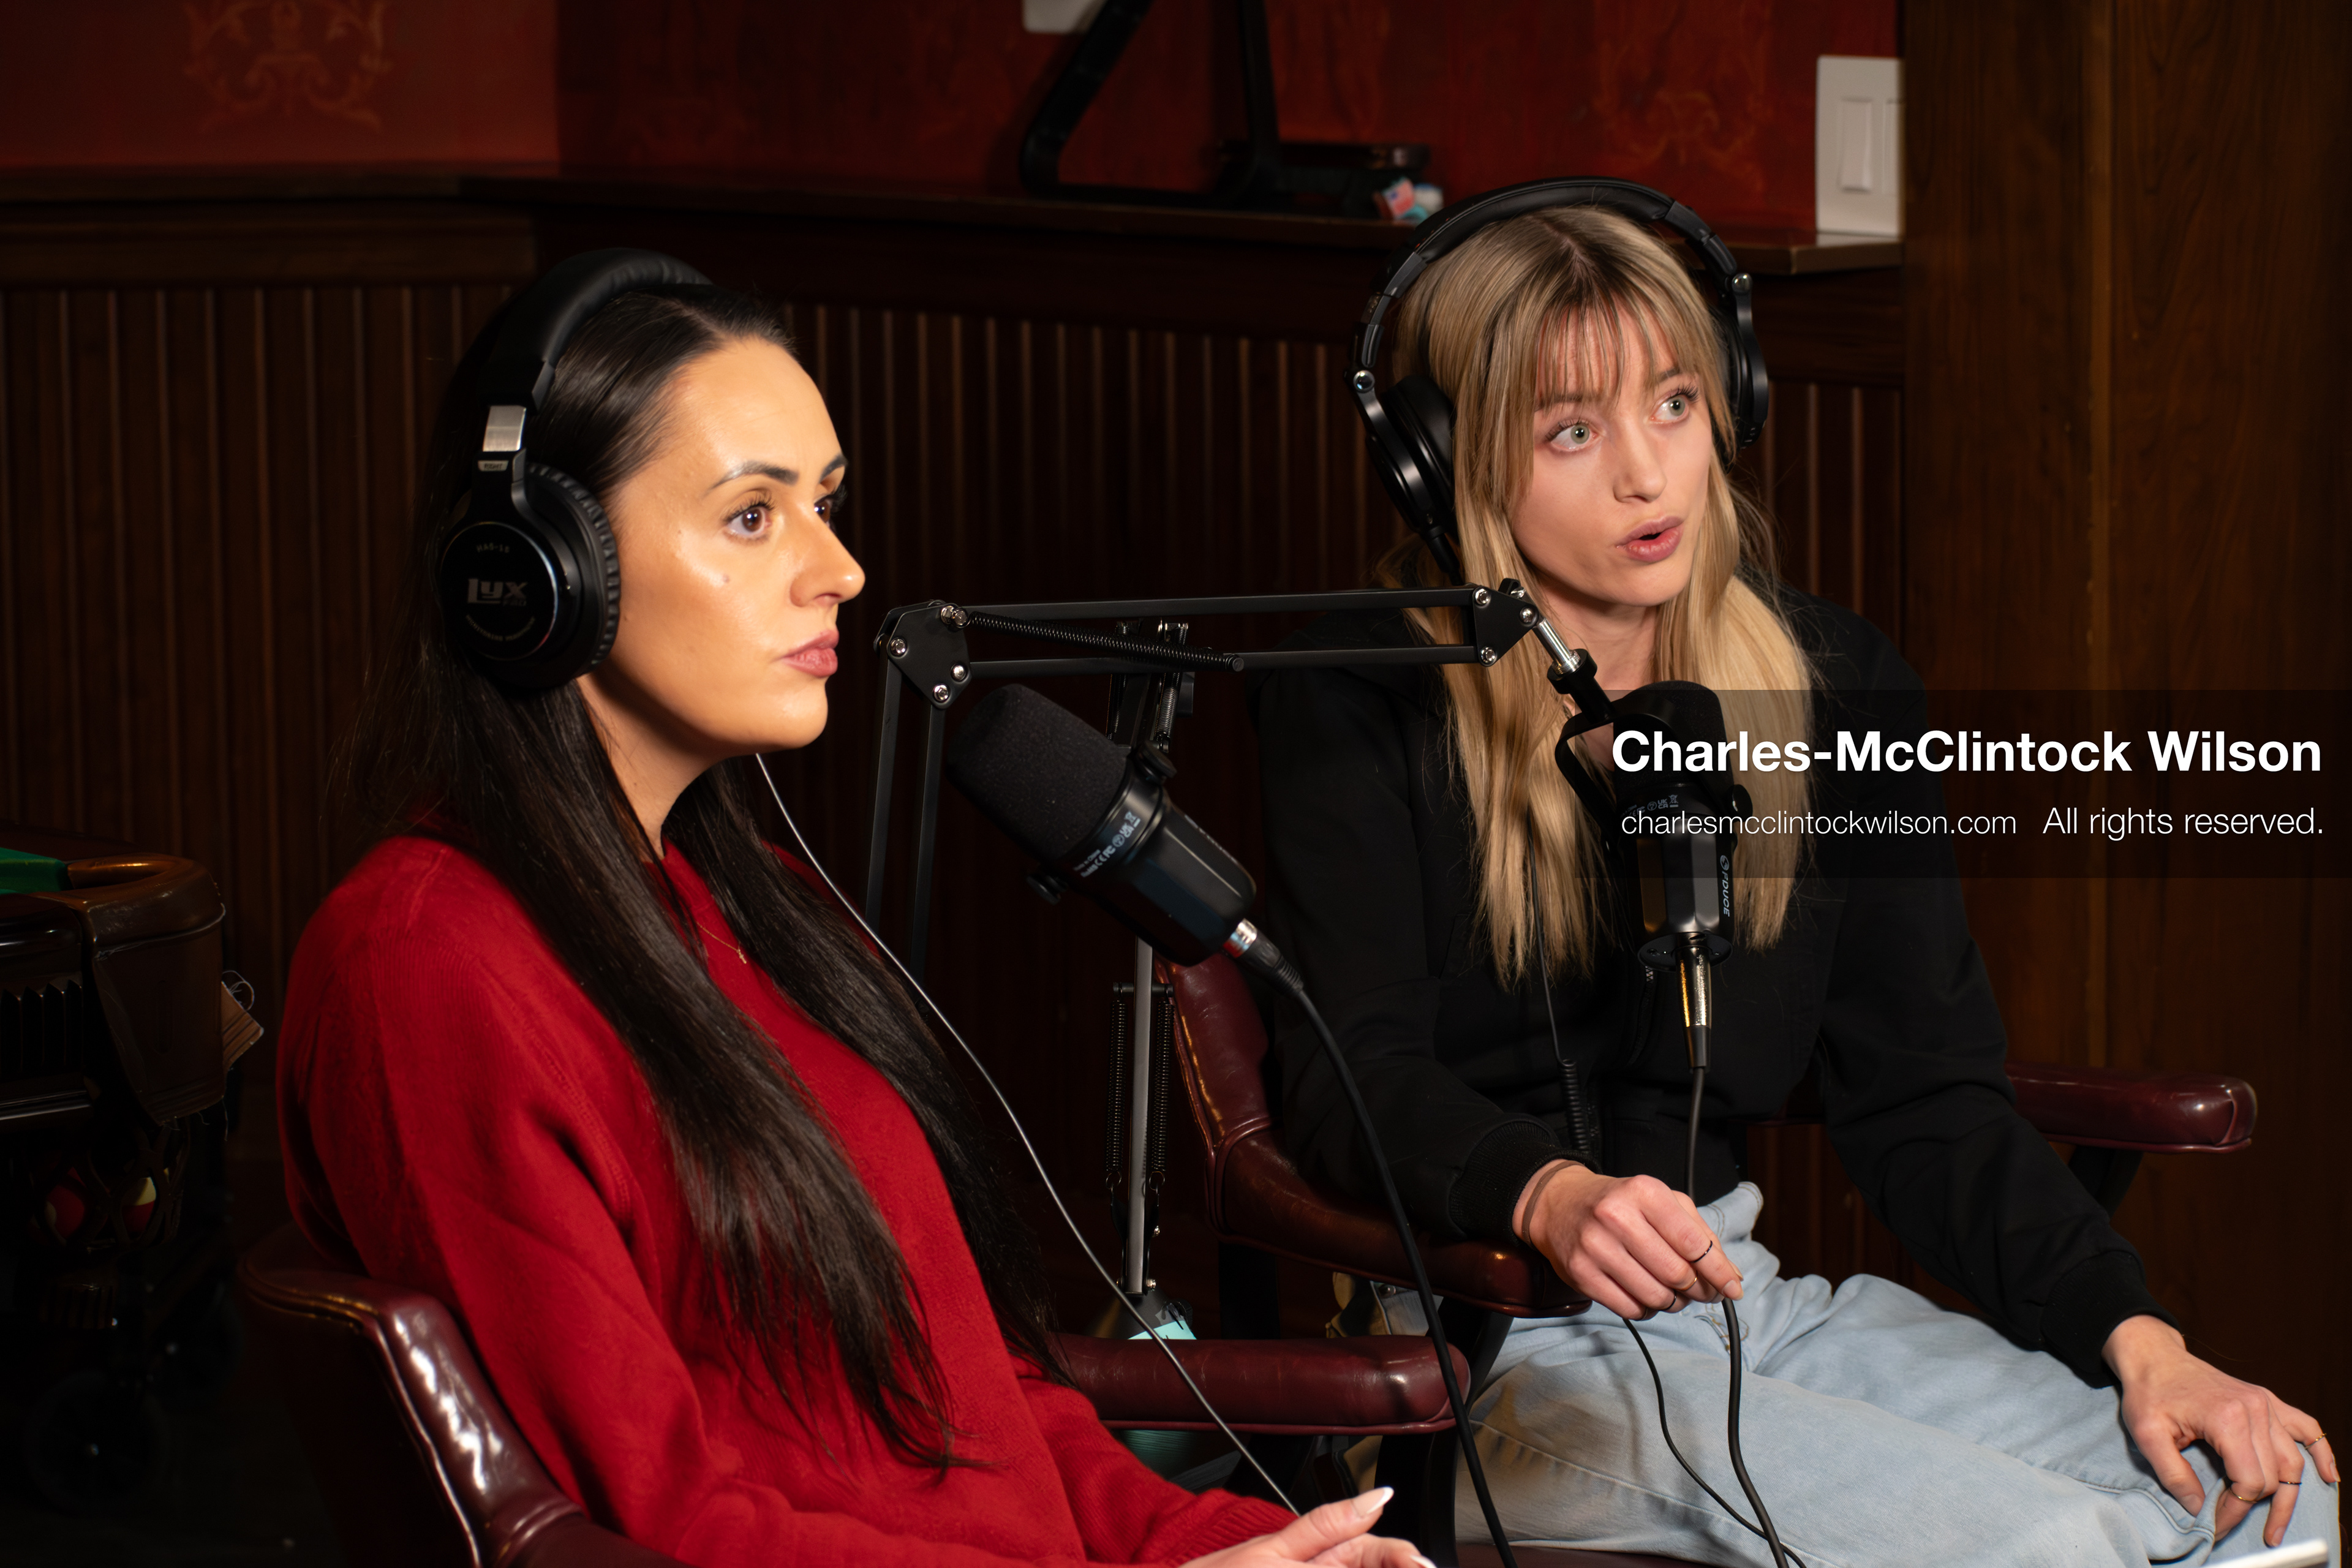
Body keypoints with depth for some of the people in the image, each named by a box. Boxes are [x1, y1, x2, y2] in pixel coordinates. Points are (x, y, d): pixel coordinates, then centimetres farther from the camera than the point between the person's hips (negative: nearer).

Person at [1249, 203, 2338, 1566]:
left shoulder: (1833, 685, 11)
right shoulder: (1358, 703, -3)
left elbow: (1925, 1092, 8)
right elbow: (1355, 1072, -12)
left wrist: (2137, 1338, -7)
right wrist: (1549, 1195, -34)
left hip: (1743, 1288, 5)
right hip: (1490, 1335, -5)